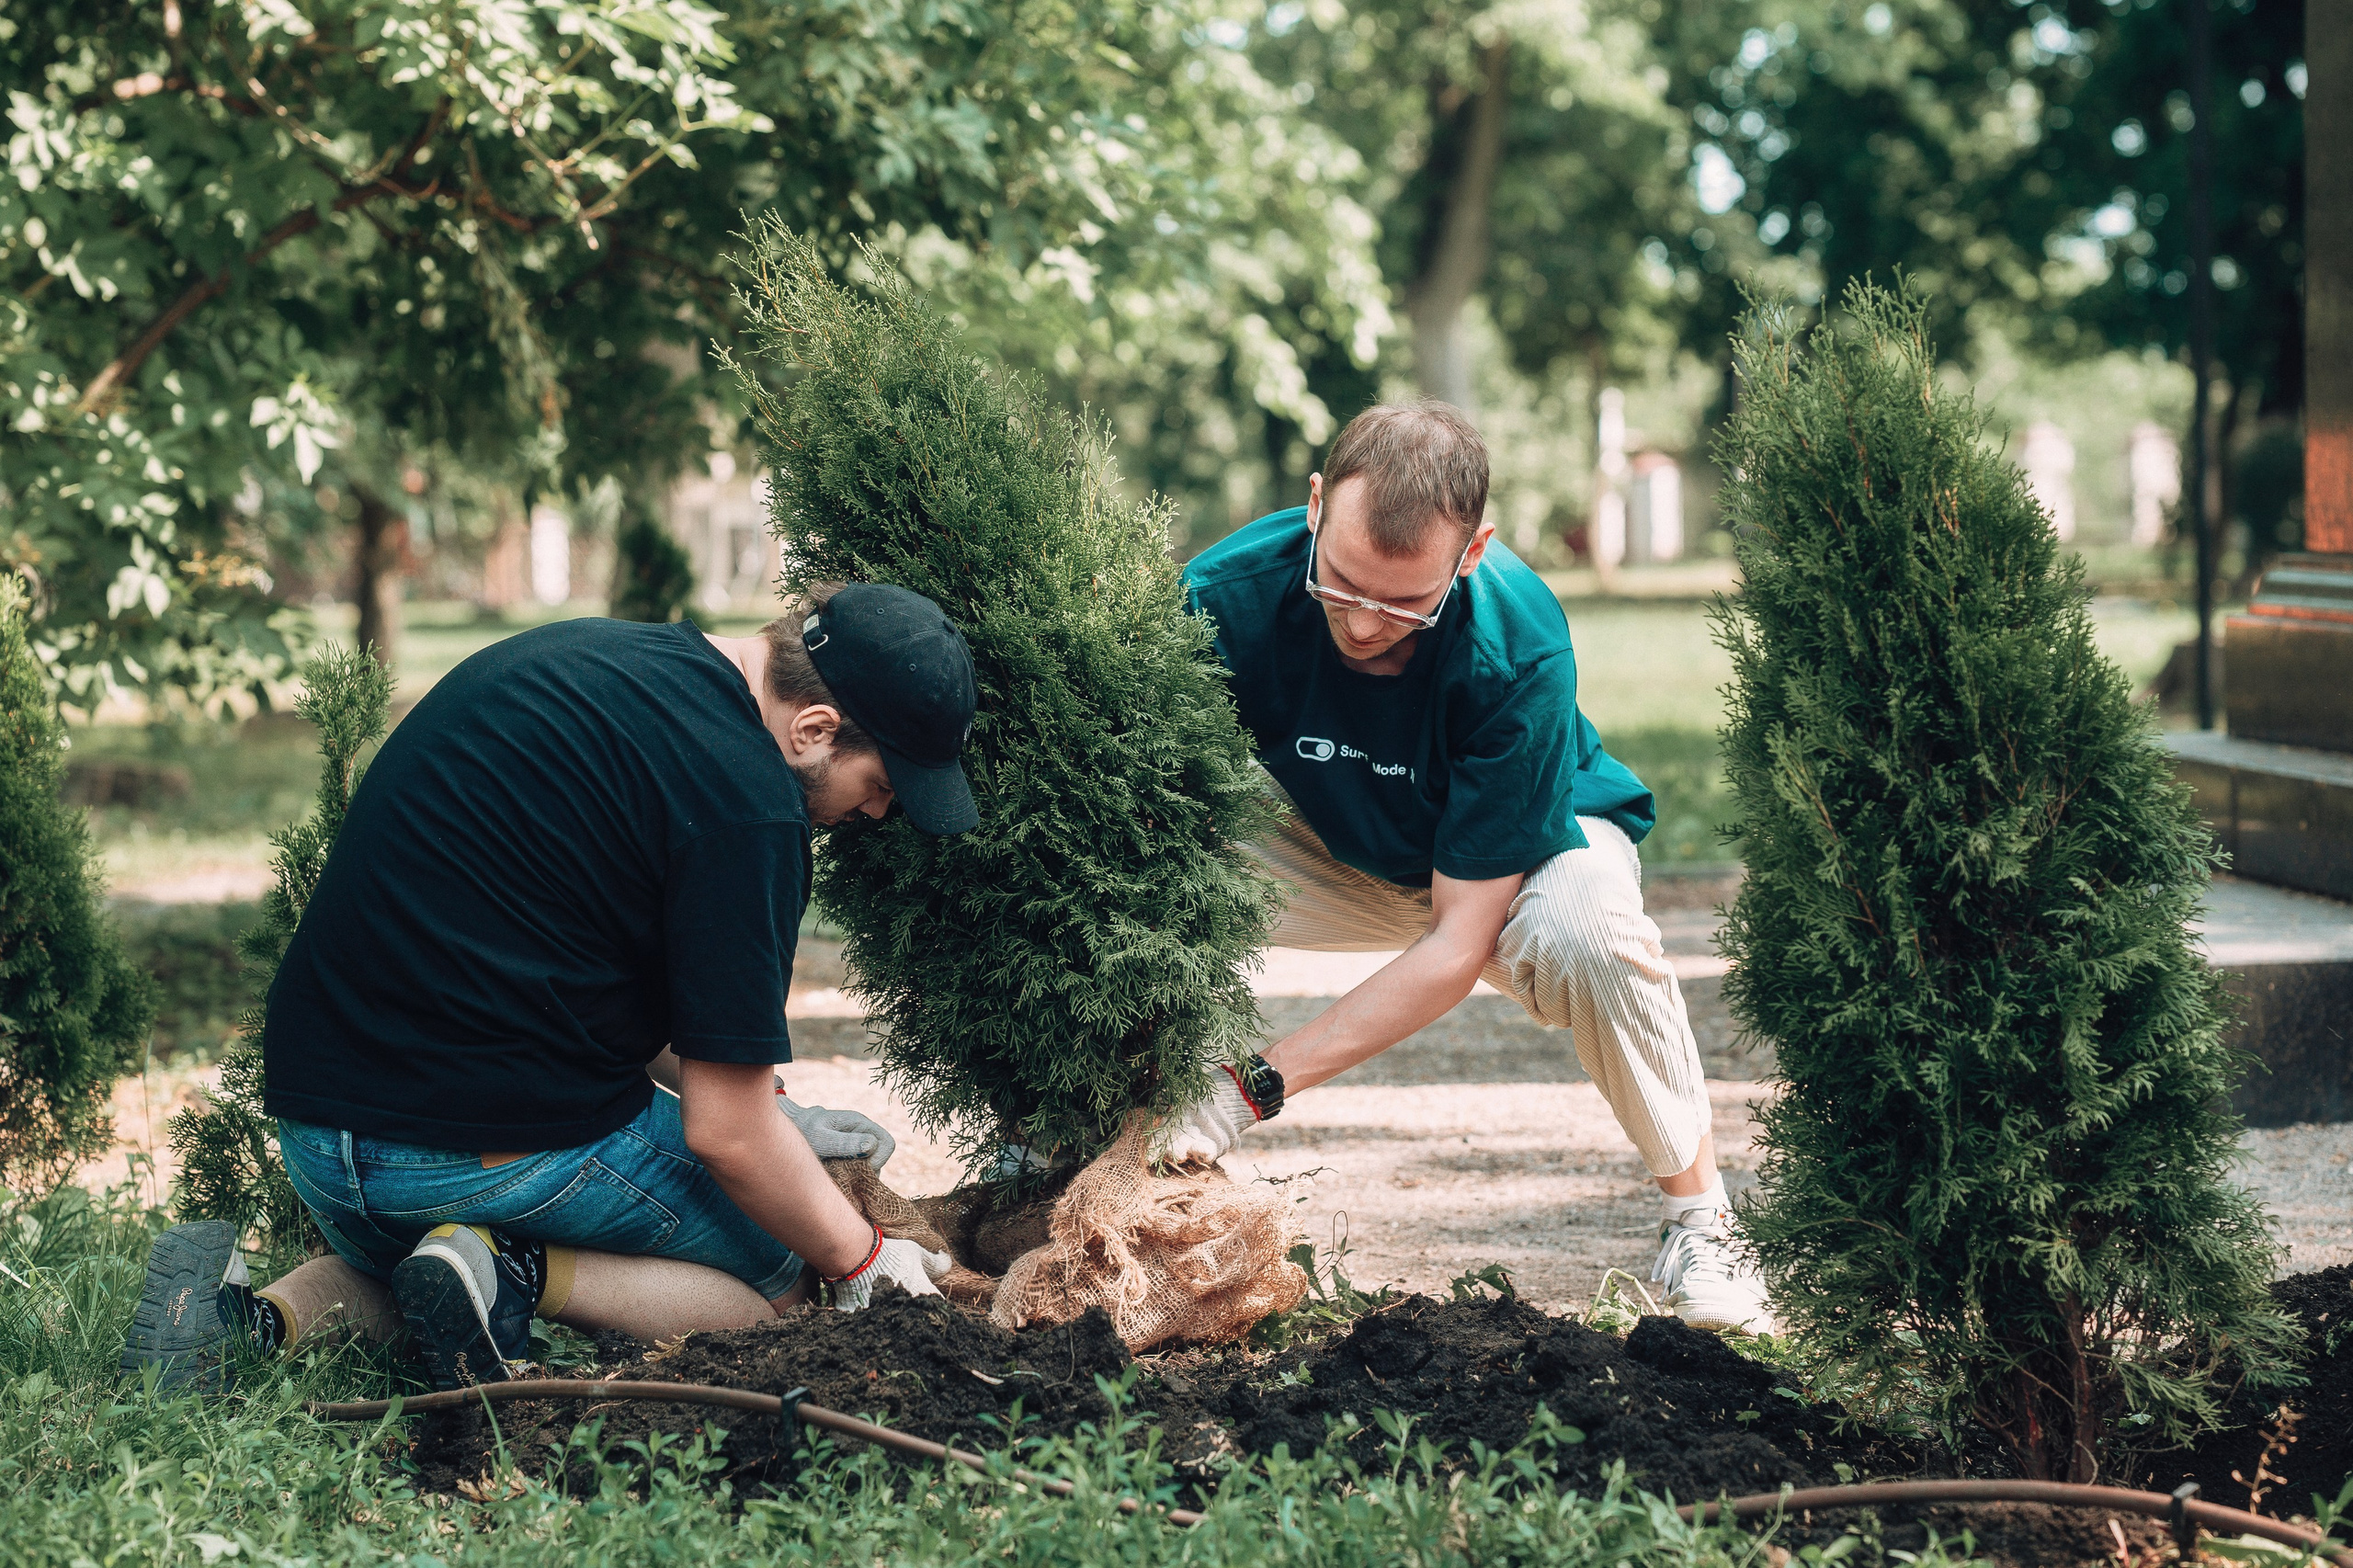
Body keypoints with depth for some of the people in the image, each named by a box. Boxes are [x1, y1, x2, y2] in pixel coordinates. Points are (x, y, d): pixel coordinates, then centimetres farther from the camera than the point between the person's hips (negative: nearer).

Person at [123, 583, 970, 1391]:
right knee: (780, 1271, 13)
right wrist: (862, 1262, 4)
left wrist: (771, 1114, 24)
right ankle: (516, 1273, -9)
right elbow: (725, 1134, -13)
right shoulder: (743, 799, -16)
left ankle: (258, 1314, 7)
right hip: (511, 1141, -8)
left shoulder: (589, 653, 12)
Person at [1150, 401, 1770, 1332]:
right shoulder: (1228, 594, -31)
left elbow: (1460, 940, -33)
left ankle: (1697, 1218, -14)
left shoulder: (1518, 652, -36)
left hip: (1525, 848, -2)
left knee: (1586, 935, -38)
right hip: (1335, 849, 2)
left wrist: (1256, 1086, -39)